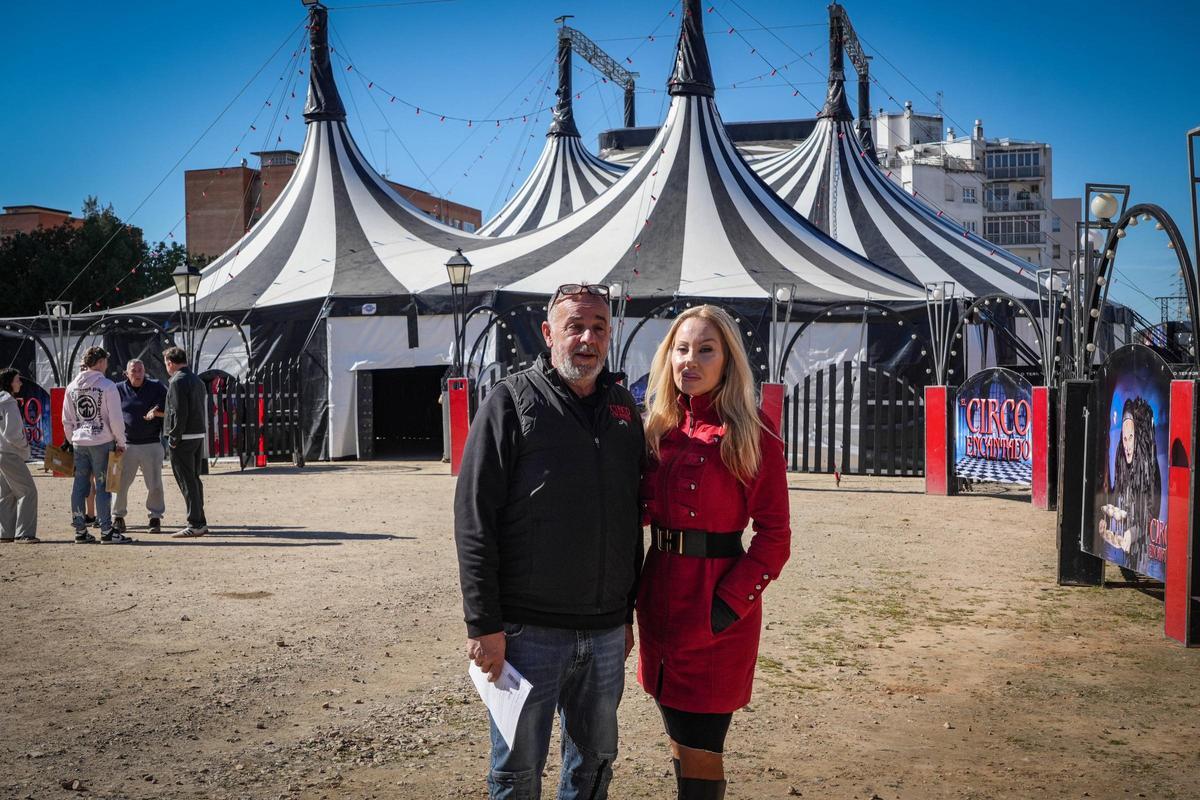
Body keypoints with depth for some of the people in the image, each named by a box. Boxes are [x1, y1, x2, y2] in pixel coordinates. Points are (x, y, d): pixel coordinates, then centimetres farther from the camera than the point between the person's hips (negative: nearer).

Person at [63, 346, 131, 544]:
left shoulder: (72, 387, 8)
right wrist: (121, 442, -1)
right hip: (101, 442, -5)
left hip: (79, 443, 6)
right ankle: (106, 531, -1)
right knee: (103, 486, -2)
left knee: (79, 486, 8)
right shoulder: (107, 386, -9)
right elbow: (115, 418, -11)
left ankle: (80, 531, 12)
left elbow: (66, 420, 12)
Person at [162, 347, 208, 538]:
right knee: (194, 479, 14)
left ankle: (195, 525, -4)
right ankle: (200, 522, 19)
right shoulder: (197, 381, 16)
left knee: (187, 482, -5)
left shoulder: (178, 381, -12)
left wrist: (174, 438, -14)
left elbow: (179, 413, -20)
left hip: (183, 438, -9)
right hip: (199, 436, 9)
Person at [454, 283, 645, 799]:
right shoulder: (512, 401, -6)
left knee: (596, 758, 17)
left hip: (606, 631, 5)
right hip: (528, 631, -5)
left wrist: (628, 613, 15)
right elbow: (474, 519, -10)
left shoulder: (623, 408, 10)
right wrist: (484, 625, -14)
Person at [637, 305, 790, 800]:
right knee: (678, 736, 18)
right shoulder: (660, 428, 7)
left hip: (717, 605, -6)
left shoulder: (752, 433, -9)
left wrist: (730, 604, -18)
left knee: (699, 749, 1)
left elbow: (773, 536, -9)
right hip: (661, 596, 6)